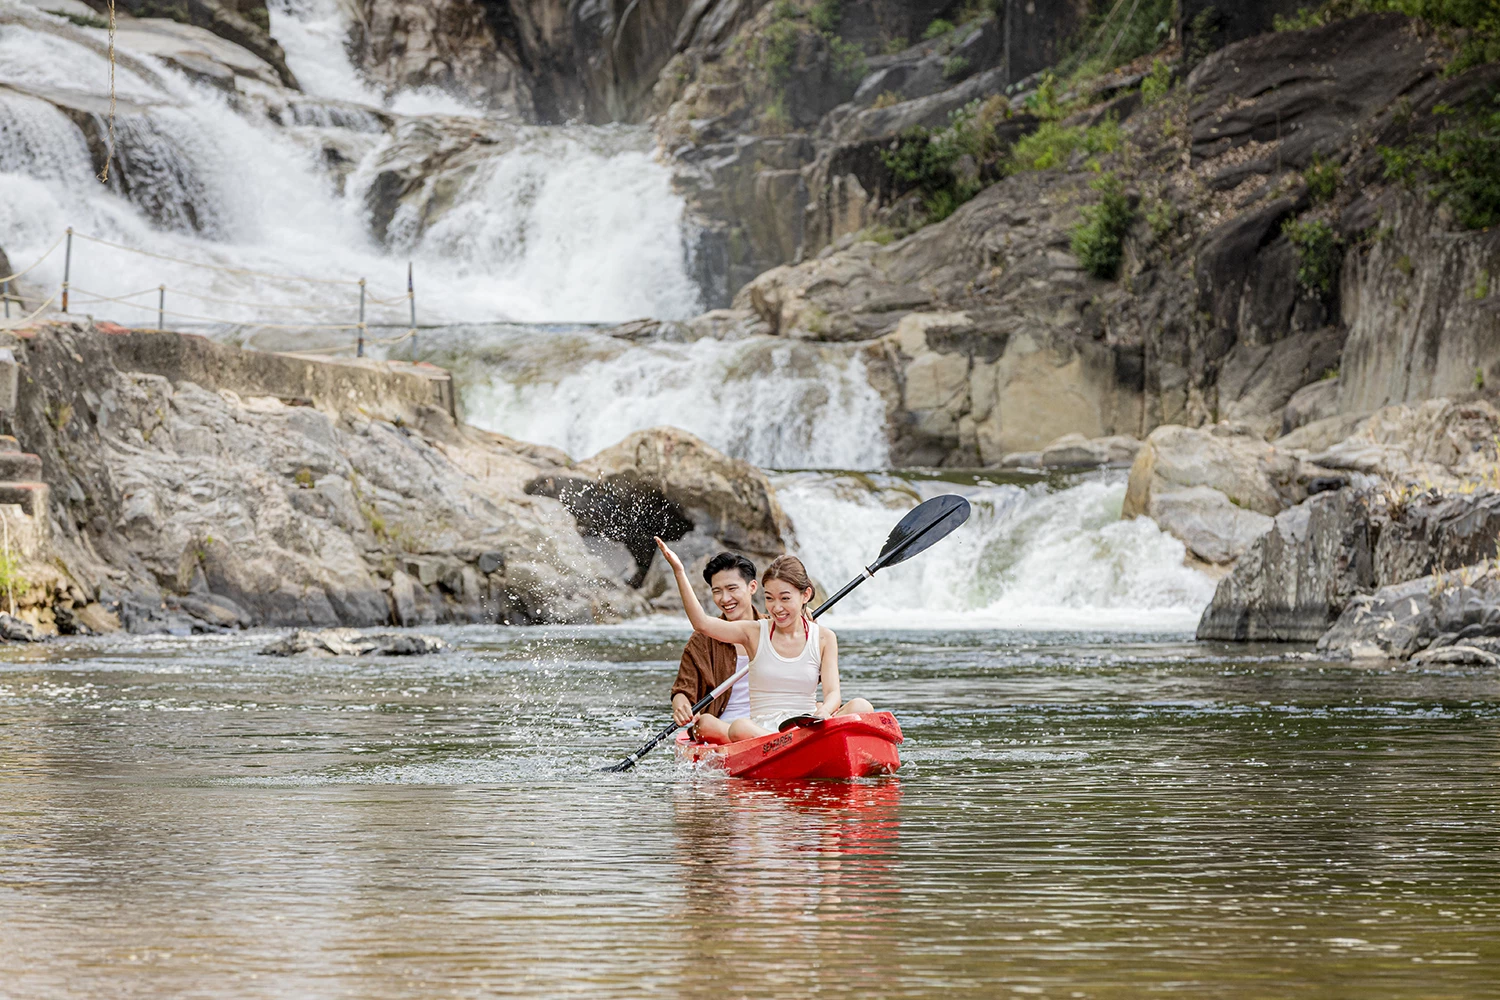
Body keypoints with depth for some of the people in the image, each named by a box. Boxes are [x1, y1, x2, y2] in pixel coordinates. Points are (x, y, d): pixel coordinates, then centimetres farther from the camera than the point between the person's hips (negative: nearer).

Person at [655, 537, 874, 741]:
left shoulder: (824, 639, 8)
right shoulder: (755, 633, 6)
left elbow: (832, 693, -2)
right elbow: (702, 623, -7)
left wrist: (823, 712, -28)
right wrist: (679, 572, -17)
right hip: (760, 730, -1)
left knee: (860, 707, -27)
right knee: (739, 728, -37)